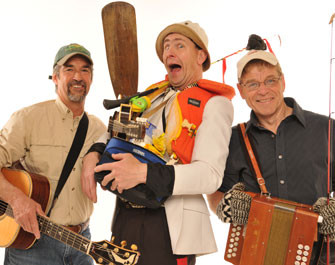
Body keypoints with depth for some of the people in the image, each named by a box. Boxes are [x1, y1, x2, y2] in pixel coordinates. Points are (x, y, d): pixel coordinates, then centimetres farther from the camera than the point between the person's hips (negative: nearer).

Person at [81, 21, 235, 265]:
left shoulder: (213, 104, -6)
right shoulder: (154, 94, 13)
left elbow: (210, 175, -18)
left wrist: (144, 173, -27)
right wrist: (94, 154, 0)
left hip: (170, 226, -6)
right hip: (125, 217, 6)